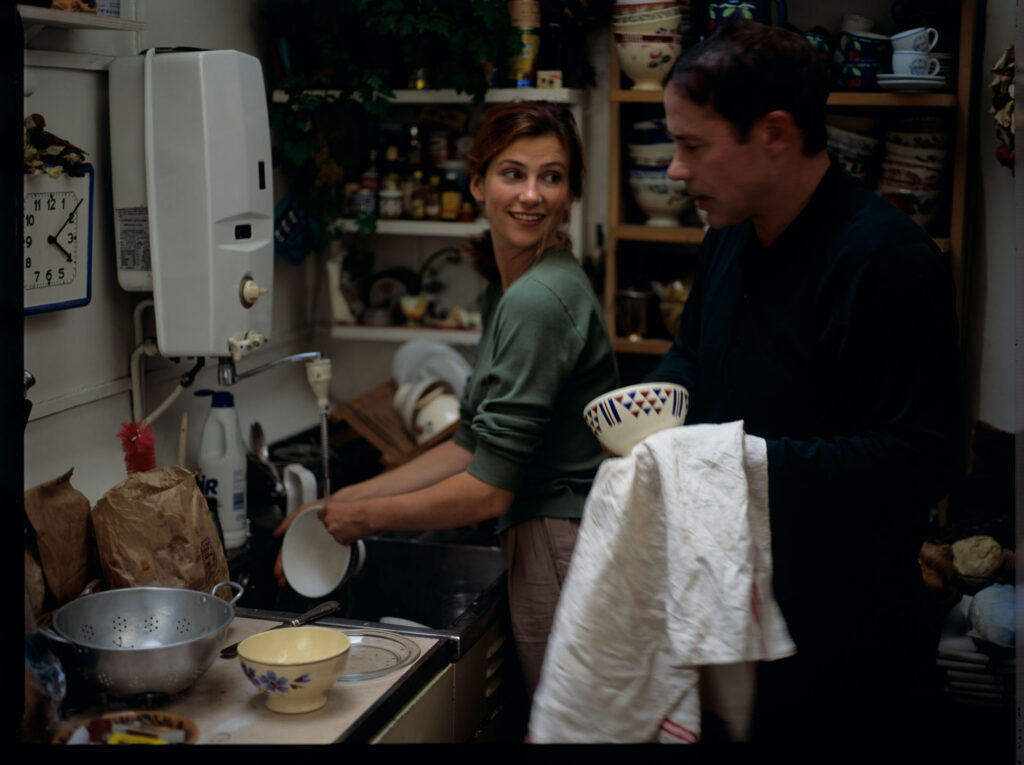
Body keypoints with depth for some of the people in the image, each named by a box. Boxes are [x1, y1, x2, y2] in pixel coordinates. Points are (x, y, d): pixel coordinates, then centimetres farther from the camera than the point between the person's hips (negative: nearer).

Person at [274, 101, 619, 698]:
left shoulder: (540, 300, -21)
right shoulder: (509, 290, 11)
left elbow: (489, 491, -19)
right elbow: (473, 446, 13)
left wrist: (367, 516, -5)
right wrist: (338, 505, 10)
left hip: (563, 554, -10)